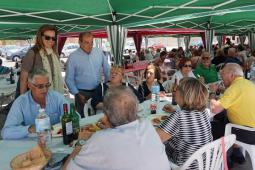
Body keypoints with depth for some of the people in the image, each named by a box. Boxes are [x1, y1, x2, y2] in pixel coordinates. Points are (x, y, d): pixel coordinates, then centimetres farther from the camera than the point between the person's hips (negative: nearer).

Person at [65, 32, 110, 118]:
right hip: (82, 93, -3)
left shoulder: (99, 52, 1)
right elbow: (69, 79, -4)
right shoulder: (73, 57, -8)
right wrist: (77, 94, -9)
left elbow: (107, 70, 10)